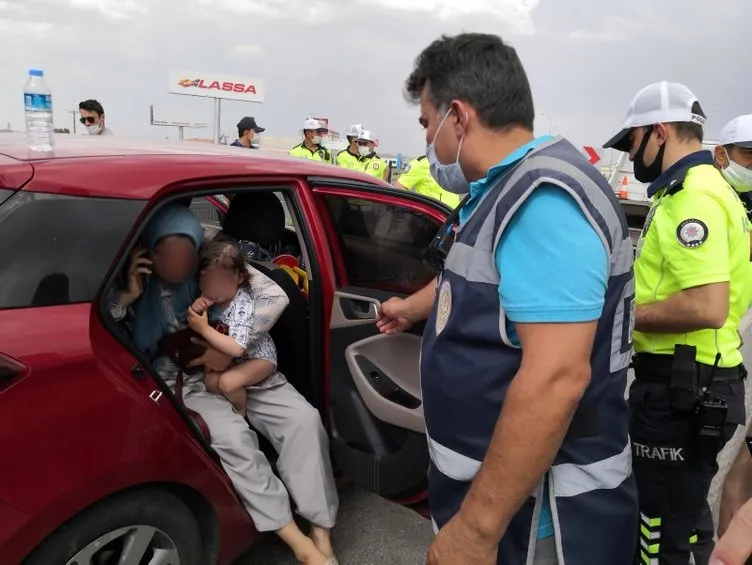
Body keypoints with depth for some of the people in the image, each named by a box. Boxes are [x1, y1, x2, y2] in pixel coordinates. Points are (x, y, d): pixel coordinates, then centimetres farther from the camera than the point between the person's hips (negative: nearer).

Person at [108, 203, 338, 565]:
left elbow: (275, 297, -13)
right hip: (182, 381, -2)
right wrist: (127, 296, -25)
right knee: (231, 435, -31)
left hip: (239, 368, 2)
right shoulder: (136, 277, -6)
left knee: (303, 419, -19)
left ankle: (321, 535, -10)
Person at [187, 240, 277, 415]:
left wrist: (204, 329, -36)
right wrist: (196, 309, -22)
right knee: (210, 380, -12)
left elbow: (236, 348, -37)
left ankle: (240, 411, 4)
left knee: (227, 382, -24)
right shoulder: (211, 297, -11)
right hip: (230, 356, 7)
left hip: (259, 357, -7)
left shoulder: (244, 306, -31)